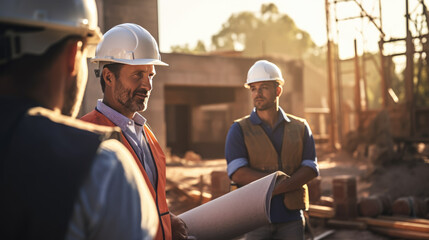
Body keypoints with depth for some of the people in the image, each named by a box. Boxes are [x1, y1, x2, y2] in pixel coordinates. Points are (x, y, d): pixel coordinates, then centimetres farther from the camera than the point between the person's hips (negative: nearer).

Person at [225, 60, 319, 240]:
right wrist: (284, 179, -13)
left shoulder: (300, 127, 9)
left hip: (291, 217, 2)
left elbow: (311, 168, 0)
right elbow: (237, 173, -11)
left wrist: (278, 188, -16)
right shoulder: (239, 130, 1)